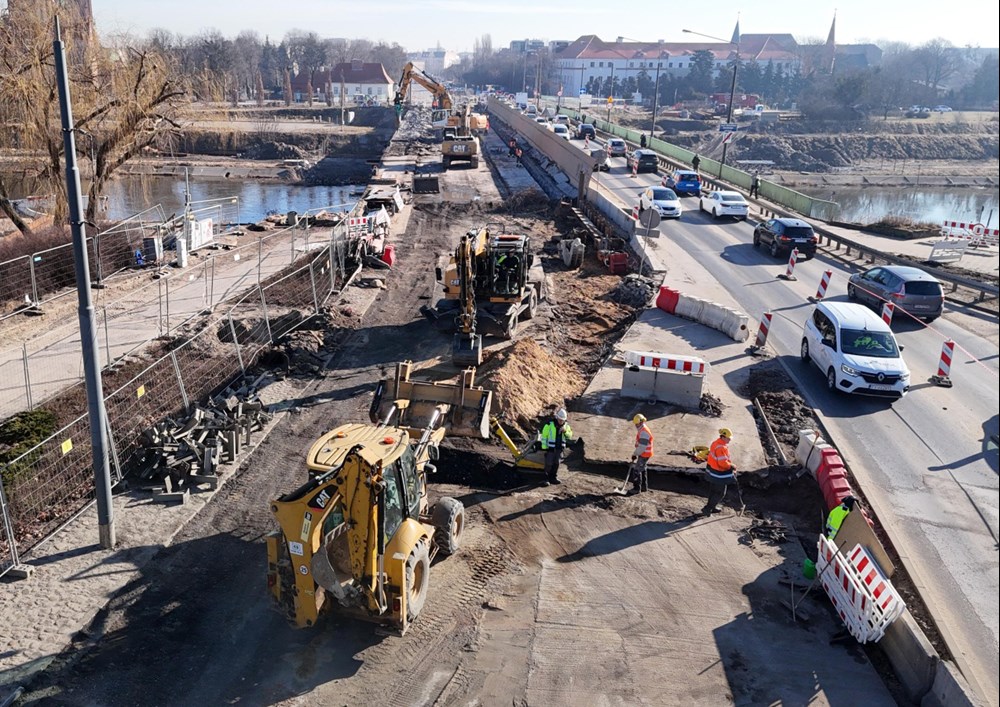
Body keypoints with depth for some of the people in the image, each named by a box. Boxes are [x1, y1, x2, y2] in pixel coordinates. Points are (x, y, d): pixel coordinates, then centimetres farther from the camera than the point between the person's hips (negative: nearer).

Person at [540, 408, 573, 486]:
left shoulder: (566, 425, 1)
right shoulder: (549, 424, -14)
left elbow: (570, 436, 6)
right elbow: (544, 435, -9)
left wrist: (565, 432, -15)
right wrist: (544, 447, -10)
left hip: (559, 448, 5)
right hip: (550, 448, -5)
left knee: (556, 463, 13)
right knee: (549, 464, -4)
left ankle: (553, 478, 24)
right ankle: (546, 479, 3)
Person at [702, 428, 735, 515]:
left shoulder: (715, 443, 4)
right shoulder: (721, 448, -27)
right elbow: (723, 463, -28)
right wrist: (731, 466, -13)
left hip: (712, 470, 10)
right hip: (719, 474, -10)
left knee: (713, 490, 22)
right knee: (720, 493, 3)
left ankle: (712, 507, 36)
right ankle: (707, 509, 7)